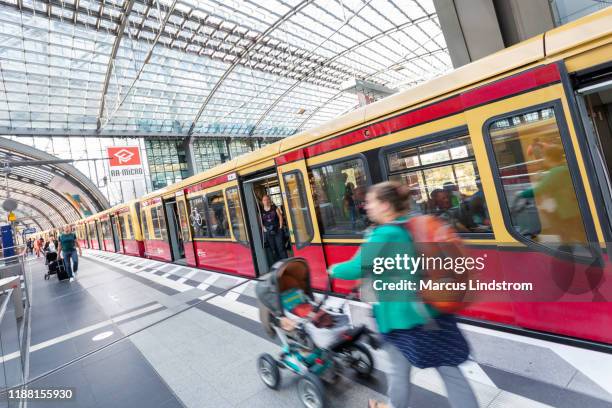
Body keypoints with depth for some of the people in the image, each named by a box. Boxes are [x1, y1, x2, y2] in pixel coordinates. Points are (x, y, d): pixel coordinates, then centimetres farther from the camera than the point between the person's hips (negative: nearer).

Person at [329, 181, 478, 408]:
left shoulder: (383, 235, -21)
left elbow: (357, 268, -21)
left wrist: (334, 270, -2)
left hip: (400, 312, -7)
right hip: (430, 308, 7)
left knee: (399, 369, 19)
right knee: (447, 366, 17)